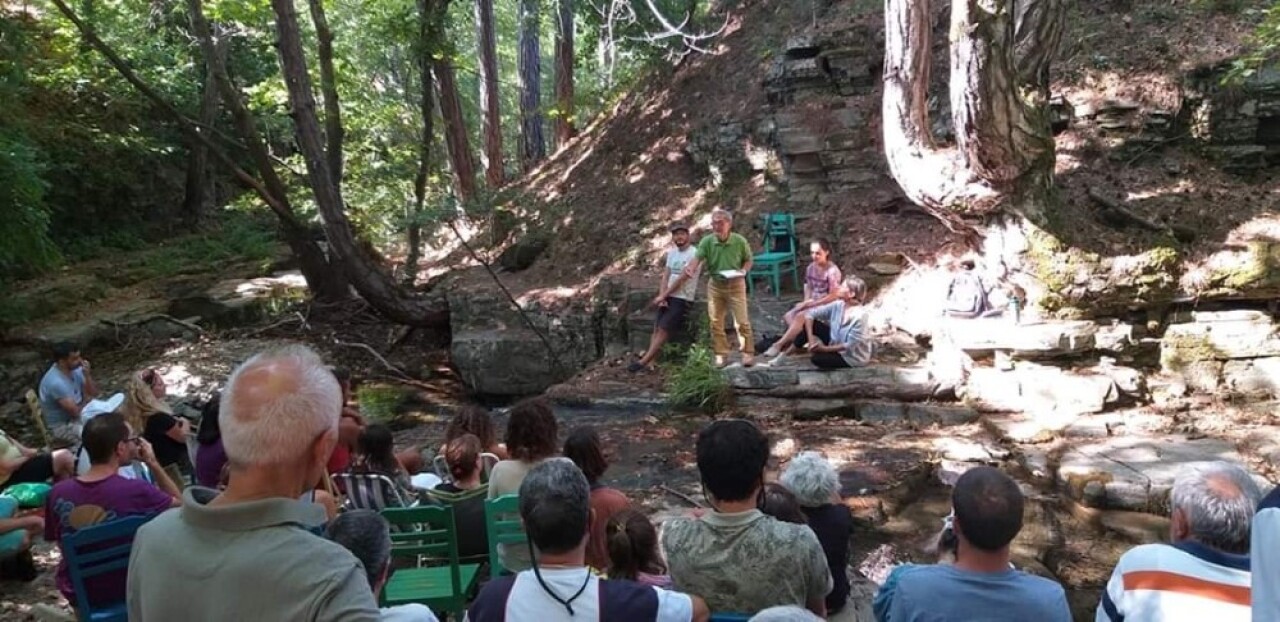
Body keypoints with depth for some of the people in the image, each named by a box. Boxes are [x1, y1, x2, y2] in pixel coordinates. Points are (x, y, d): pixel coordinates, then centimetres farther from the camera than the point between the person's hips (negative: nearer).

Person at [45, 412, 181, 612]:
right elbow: (179, 503, -7)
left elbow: (59, 540, 1)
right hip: (126, 588, -4)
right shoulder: (137, 491, -27)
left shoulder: (58, 493, -16)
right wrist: (153, 463, -8)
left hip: (76, 591, 4)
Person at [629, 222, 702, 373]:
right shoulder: (671, 252, 12)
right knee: (657, 328, -4)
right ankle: (650, 363, -9)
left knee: (663, 329, -12)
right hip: (668, 297, 7)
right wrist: (662, 296, -7)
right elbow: (665, 276, 8)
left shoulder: (693, 254, -11)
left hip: (682, 299, -7)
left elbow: (681, 279, -15)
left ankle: (643, 362, -13)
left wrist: (662, 296, -12)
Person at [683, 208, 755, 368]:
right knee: (716, 322, 7)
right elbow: (697, 258, -23)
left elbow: (749, 260, 2)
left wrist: (743, 271, -17)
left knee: (742, 321, -2)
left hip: (736, 285, -2)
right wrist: (691, 268, -44)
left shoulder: (740, 241, -11)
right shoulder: (707, 241, -10)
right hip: (715, 285, 2)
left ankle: (748, 353, 10)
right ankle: (721, 355, 18)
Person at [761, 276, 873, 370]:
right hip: (835, 342, 7)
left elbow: (850, 345, -27)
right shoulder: (838, 306, -9)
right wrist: (811, 338, -22)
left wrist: (824, 349, -28)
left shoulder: (859, 316, -30)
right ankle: (780, 346, -8)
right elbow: (810, 313, -9)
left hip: (851, 356, -7)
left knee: (816, 358, -33)